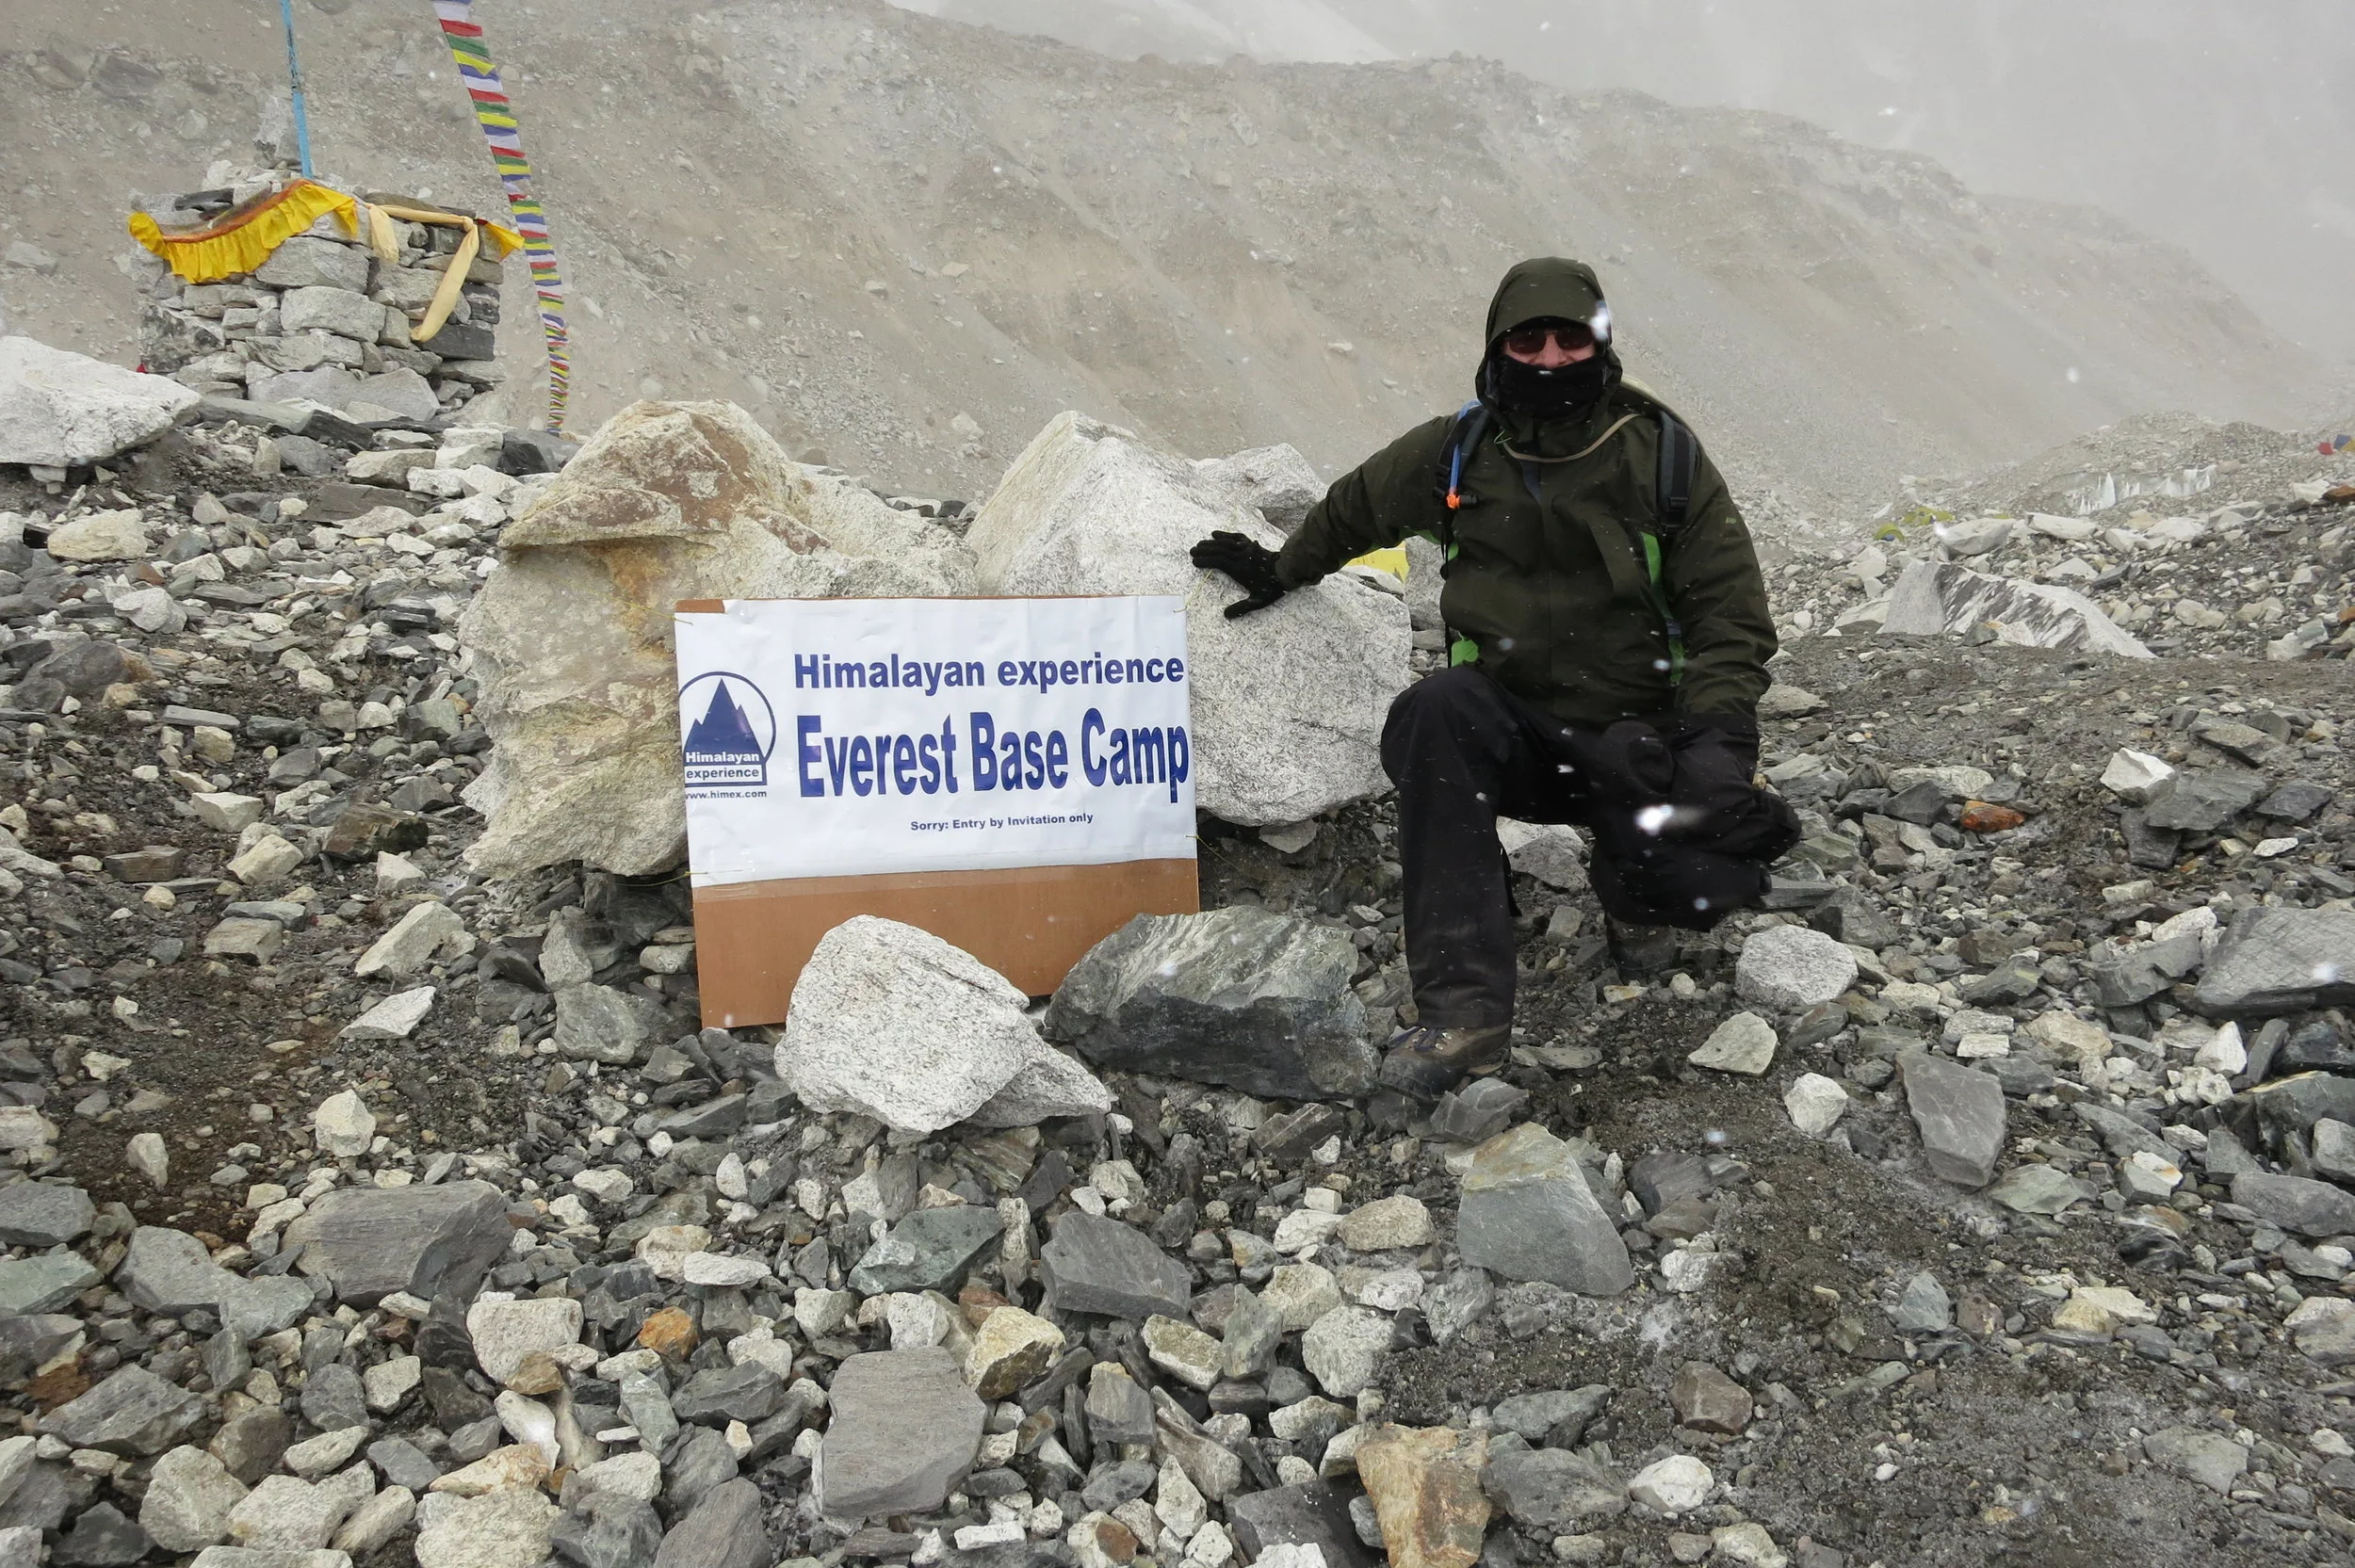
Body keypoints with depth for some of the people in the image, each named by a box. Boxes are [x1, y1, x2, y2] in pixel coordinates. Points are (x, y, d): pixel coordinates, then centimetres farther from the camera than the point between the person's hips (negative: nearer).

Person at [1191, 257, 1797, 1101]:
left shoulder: (1664, 458, -2)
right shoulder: (1455, 453, 2)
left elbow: (1732, 617, 0)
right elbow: (1355, 508, 24)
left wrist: (1717, 736, -16)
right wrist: (1281, 570, 34)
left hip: (1635, 741, -1)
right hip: (1509, 730, 1)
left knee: (1704, 880, -30)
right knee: (1436, 708, -35)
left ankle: (1631, 889, 14)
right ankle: (1462, 1007, -33)